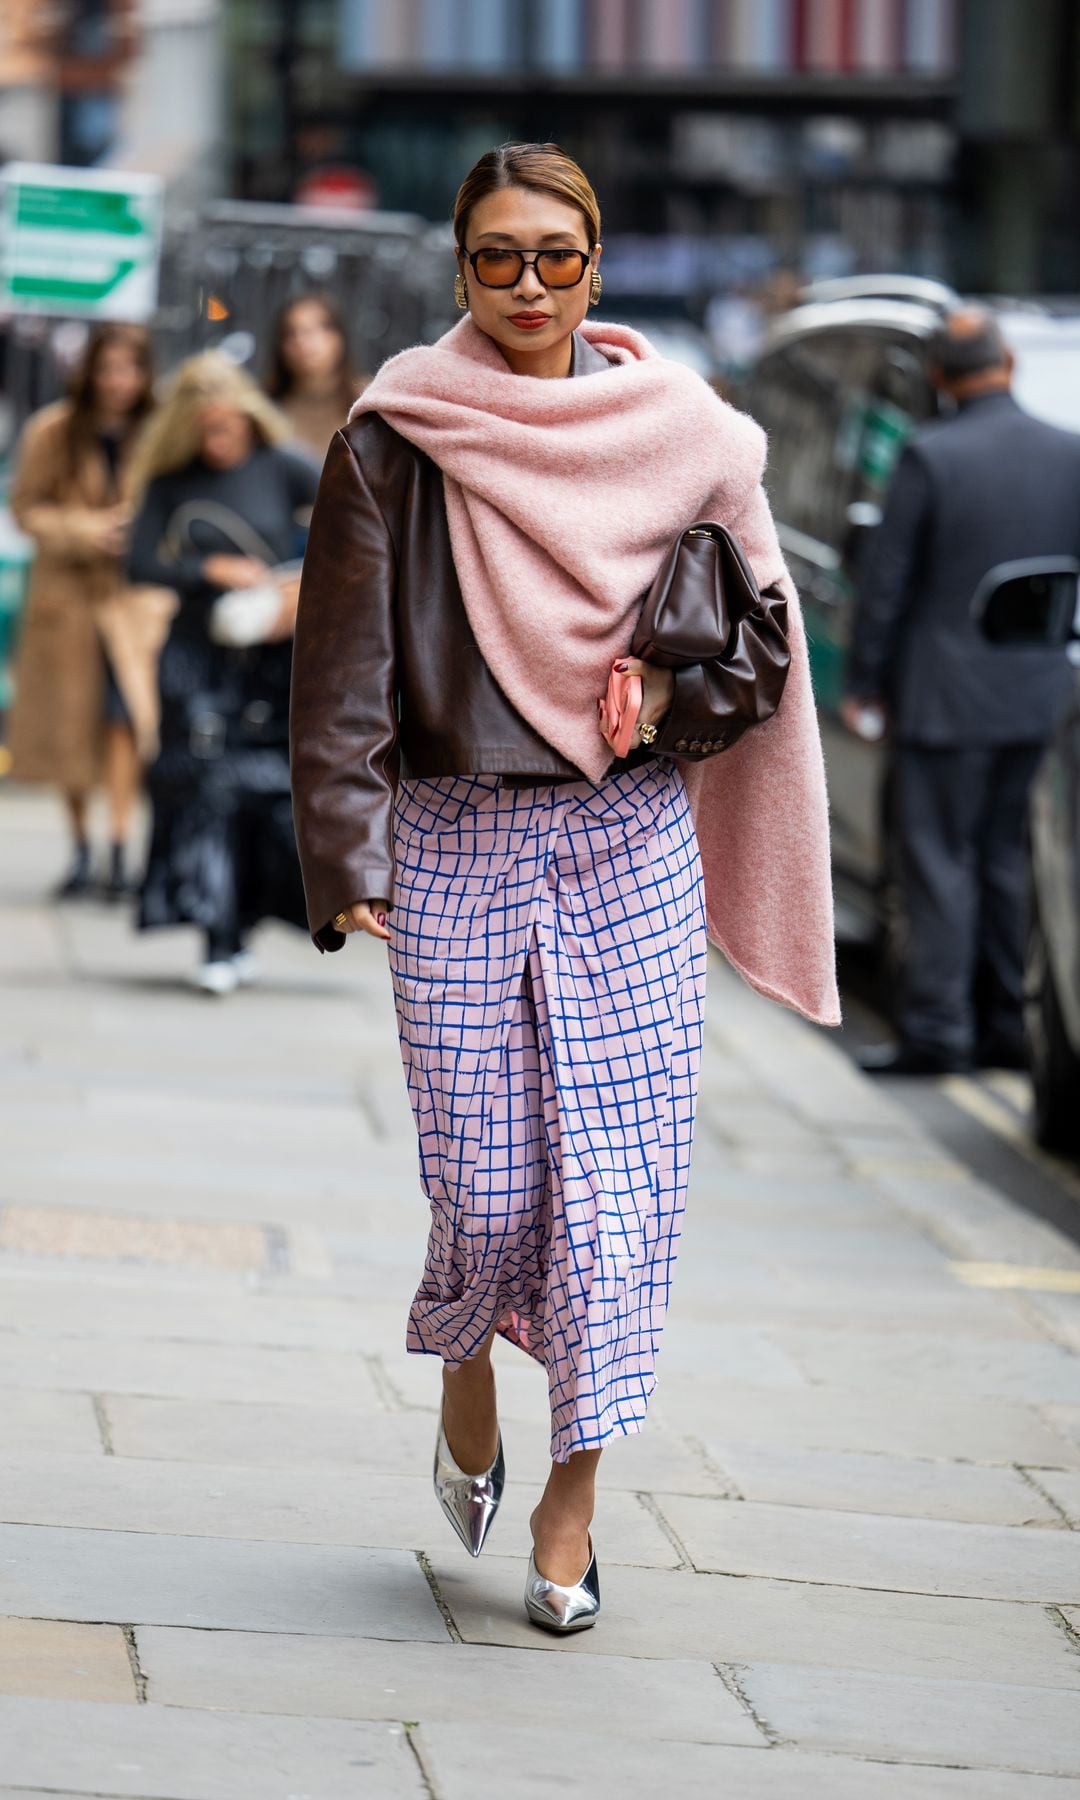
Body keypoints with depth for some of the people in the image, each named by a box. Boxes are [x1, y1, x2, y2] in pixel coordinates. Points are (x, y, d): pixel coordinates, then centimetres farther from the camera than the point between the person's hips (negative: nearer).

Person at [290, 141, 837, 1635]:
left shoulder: (680, 433, 4)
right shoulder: (398, 438, 0)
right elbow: (346, 663, -2)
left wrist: (670, 691, -3)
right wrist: (348, 860, -8)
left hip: (629, 846, 1)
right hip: (455, 844, -1)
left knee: (617, 1176, -3)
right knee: (484, 1176, -4)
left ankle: (573, 1501, 8)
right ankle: (467, 1380, 29)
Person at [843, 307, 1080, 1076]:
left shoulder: (931, 457, -13)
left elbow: (887, 580, -8)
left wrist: (863, 681, 0)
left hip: (946, 695, -5)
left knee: (940, 860, 0)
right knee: (1004, 857, 14)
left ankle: (936, 1029, -3)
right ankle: (1005, 1026, 16)